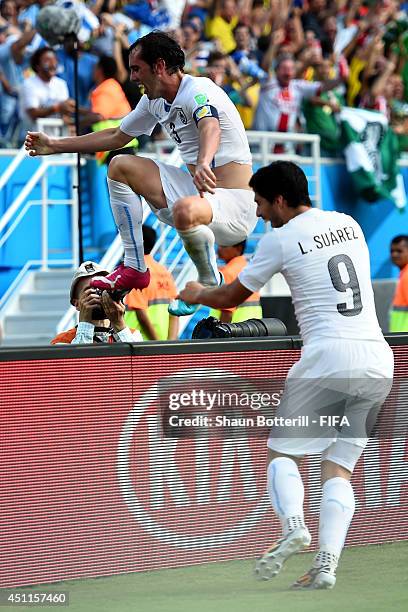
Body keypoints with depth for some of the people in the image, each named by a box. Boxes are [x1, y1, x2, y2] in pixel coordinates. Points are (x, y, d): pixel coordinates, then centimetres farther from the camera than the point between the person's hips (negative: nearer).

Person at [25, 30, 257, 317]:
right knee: (120, 166, 10)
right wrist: (55, 145, 27)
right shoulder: (154, 101, 10)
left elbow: (210, 128, -42)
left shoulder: (198, 90, -19)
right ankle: (134, 268, 8)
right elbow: (117, 137, 26)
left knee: (184, 211, -41)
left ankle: (211, 282, -11)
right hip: (193, 190, 9)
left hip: (234, 202, -9)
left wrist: (203, 164, -64)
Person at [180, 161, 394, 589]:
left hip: (327, 357, -5)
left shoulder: (280, 239, 1)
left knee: (284, 452, 8)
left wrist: (197, 295, 33)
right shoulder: (349, 224, 16)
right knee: (338, 468, 8)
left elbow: (231, 297, 13)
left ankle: (292, 526, -19)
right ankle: (326, 564, -6)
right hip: (378, 360, 5)